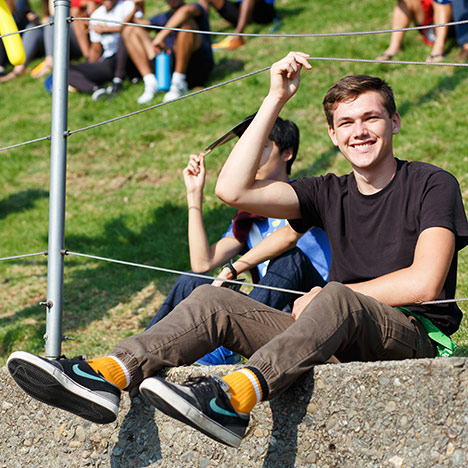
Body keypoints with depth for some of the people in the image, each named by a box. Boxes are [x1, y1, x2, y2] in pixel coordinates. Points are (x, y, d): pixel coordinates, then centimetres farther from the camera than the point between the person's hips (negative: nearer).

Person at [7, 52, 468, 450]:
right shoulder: (330, 193, 15)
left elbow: (424, 283, -12)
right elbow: (233, 190, 2)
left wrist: (325, 296, -5)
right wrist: (275, 100, 1)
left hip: (416, 335, -5)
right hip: (338, 336, 5)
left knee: (336, 300, -38)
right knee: (213, 300, -12)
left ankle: (233, 398, -60)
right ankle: (106, 376, -33)